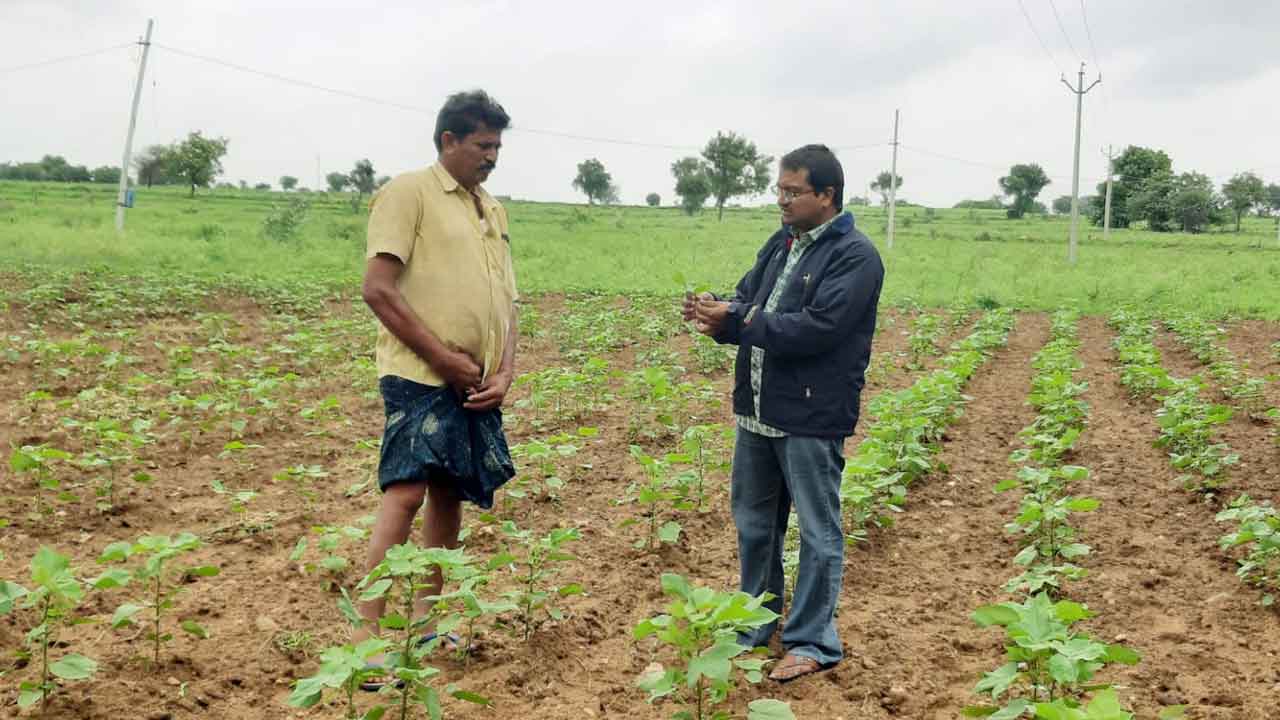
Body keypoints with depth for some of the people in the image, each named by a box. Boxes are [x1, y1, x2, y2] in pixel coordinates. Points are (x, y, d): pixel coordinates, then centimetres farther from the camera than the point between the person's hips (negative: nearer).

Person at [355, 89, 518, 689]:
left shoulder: (493, 210, 17)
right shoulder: (408, 193, -6)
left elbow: (505, 301, 18)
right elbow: (377, 288, -14)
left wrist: (504, 371, 2)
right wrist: (444, 357, -14)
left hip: (478, 386, 7)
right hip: (420, 376, -7)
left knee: (450, 495, 11)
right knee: (406, 493, -14)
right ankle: (366, 635, -8)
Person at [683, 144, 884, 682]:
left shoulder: (855, 256, -12)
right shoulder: (781, 244, 12)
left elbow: (817, 328, -23)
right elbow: (748, 305, 11)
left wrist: (736, 320, -21)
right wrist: (719, 317, -13)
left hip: (812, 417, -8)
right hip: (759, 411, 8)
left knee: (818, 532, 4)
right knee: (753, 522, 17)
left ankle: (813, 641, 16)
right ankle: (756, 623, 33)